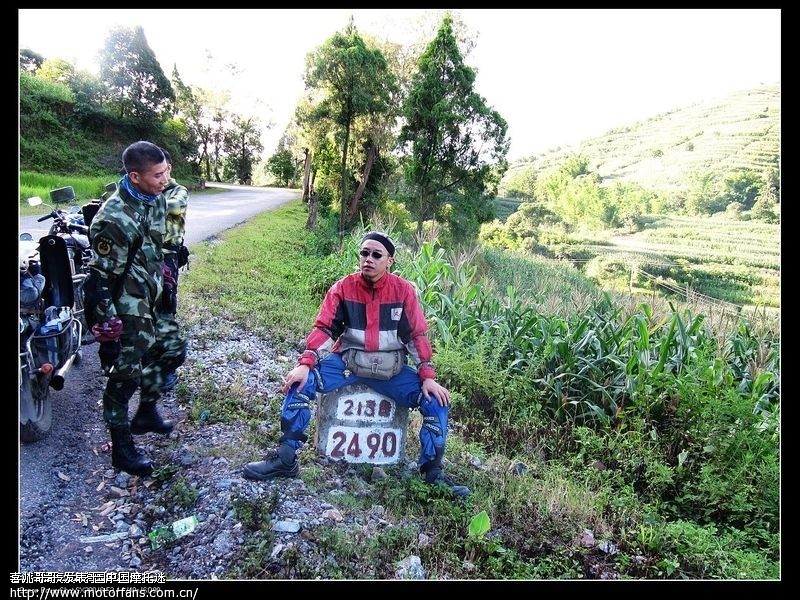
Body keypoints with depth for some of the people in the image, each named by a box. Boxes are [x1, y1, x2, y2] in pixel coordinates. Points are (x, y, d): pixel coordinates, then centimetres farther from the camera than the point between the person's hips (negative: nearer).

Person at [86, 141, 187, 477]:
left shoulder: (155, 198, 0)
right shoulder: (115, 219, -26)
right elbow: (101, 279, -22)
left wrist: (166, 281, 23)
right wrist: (106, 331, -20)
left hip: (153, 298, 9)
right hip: (127, 307, -9)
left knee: (173, 349, 18)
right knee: (125, 375, 1)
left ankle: (146, 413, 38)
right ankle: (121, 449, 18)